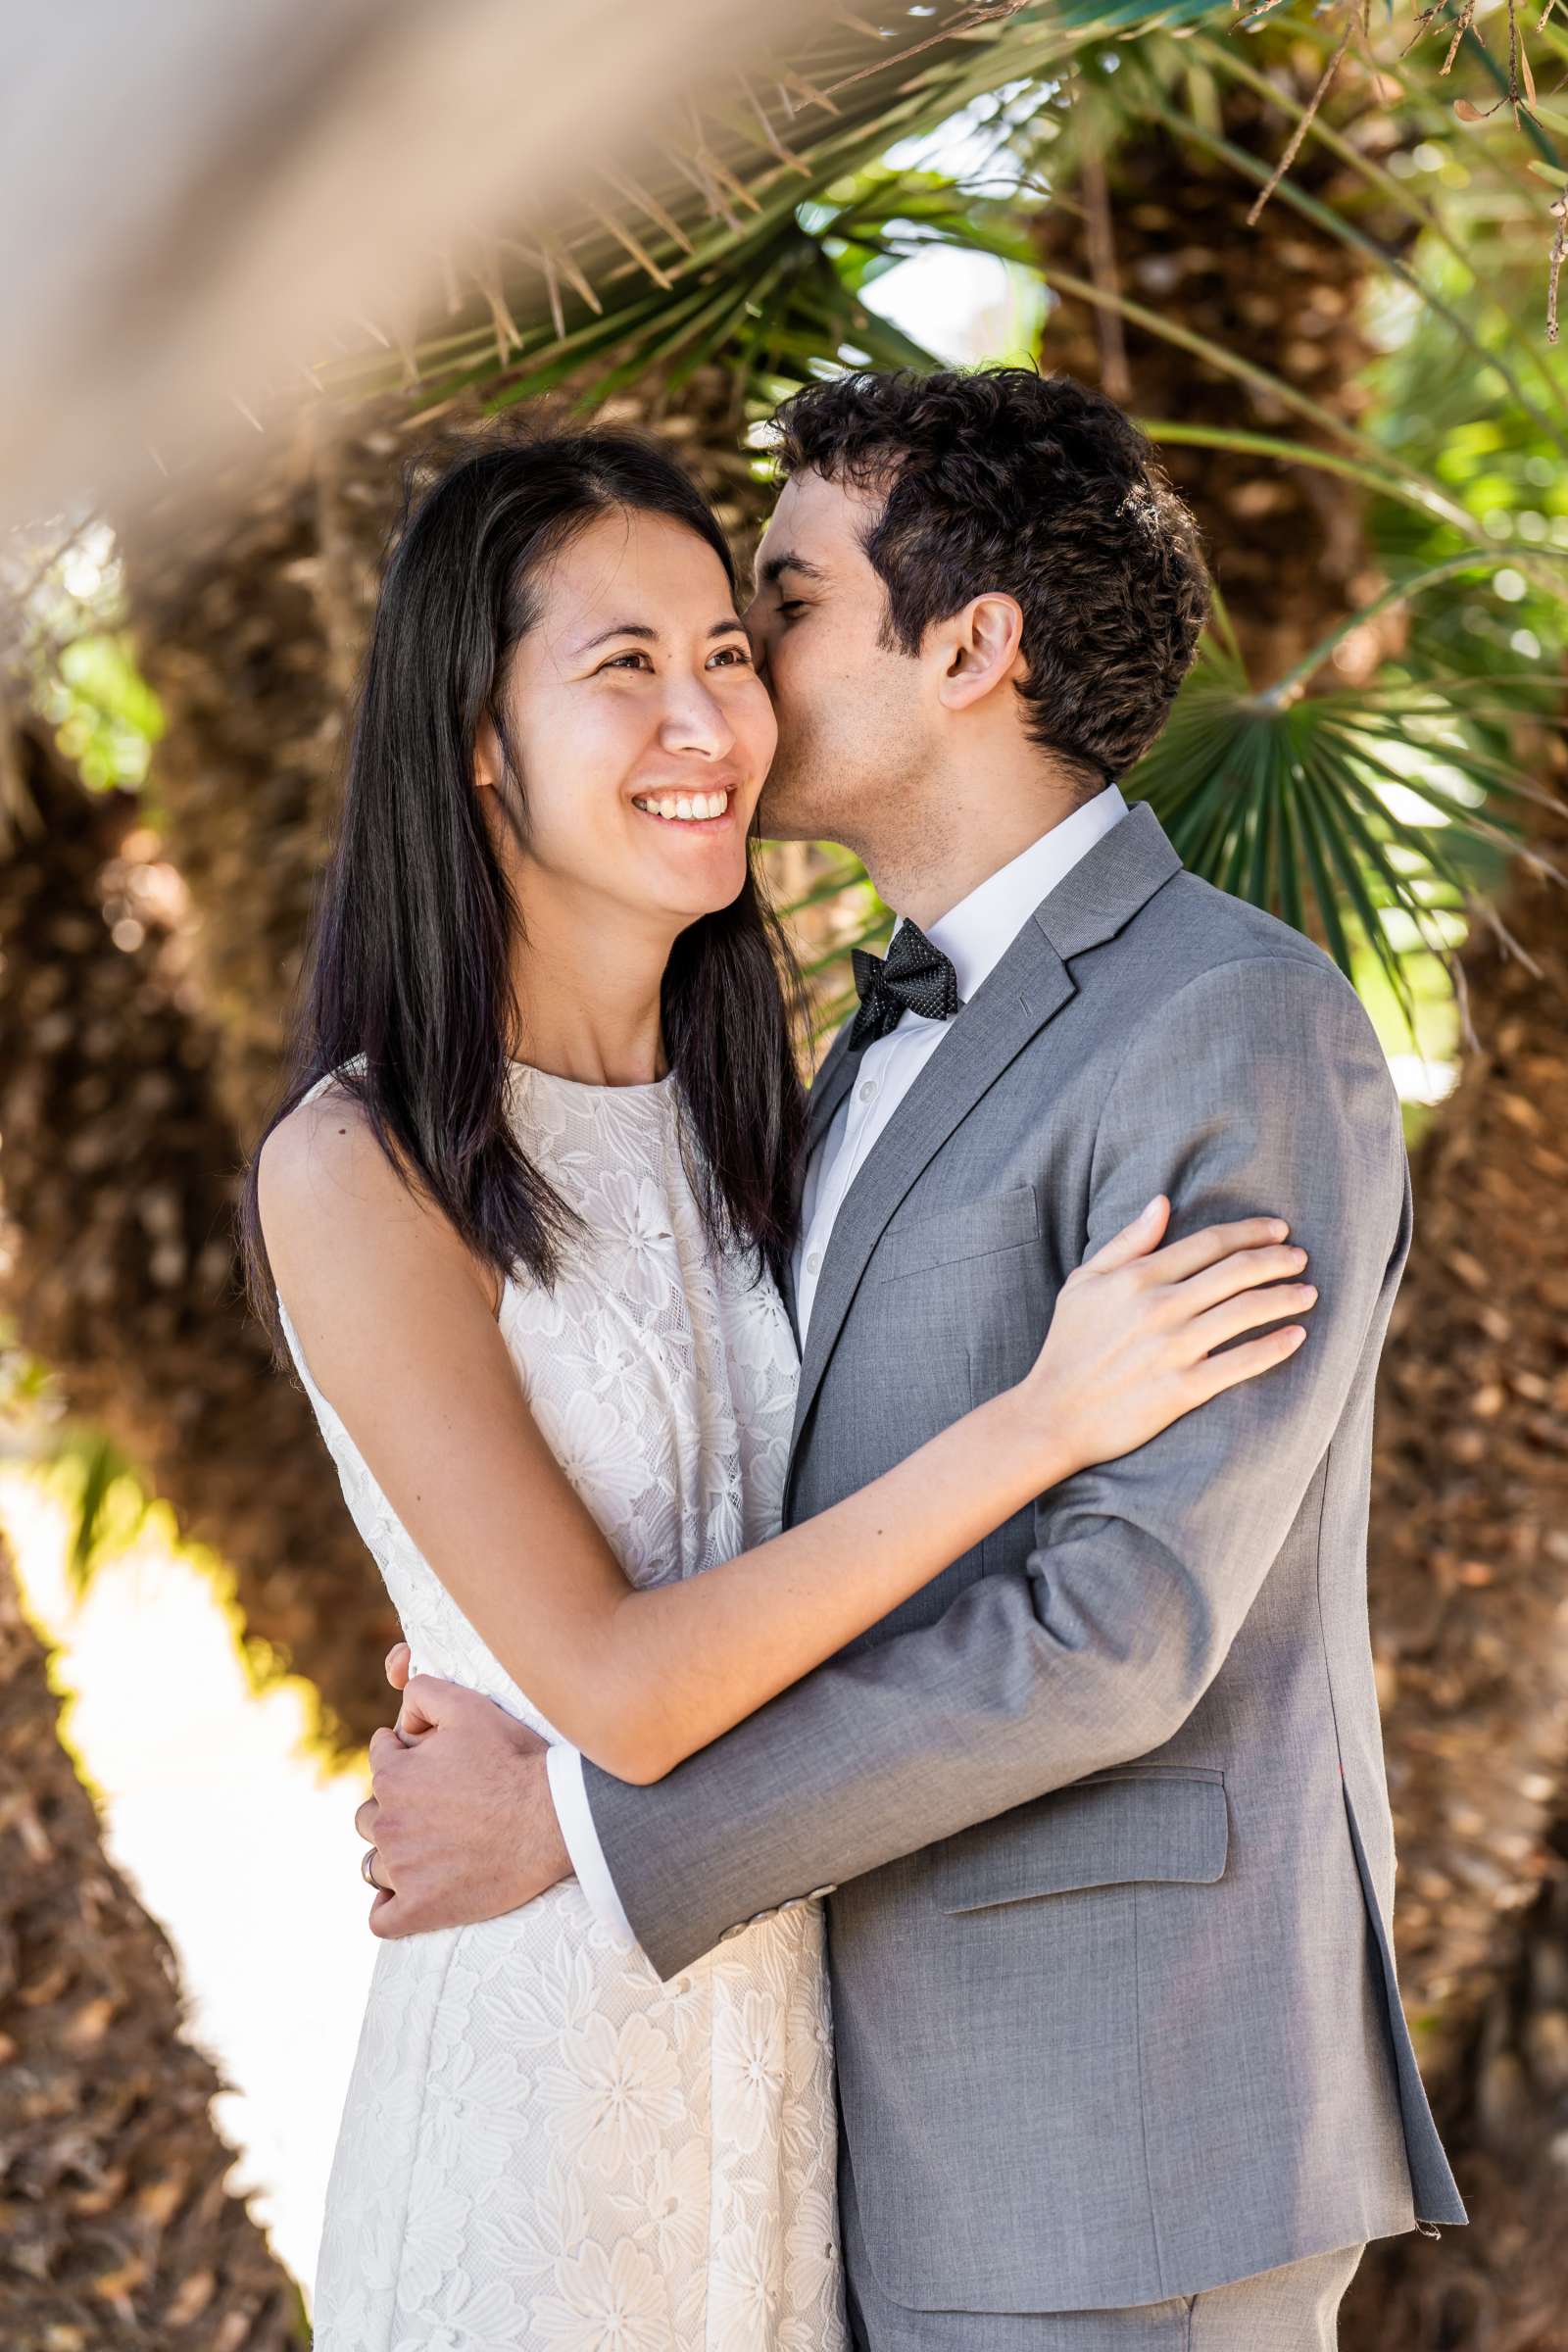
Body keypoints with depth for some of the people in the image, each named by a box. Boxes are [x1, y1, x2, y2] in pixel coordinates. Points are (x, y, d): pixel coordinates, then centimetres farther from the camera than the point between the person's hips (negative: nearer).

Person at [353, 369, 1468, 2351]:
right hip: (924, 2112, 9)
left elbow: (1124, 1616, -22)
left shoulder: (1241, 1026, -16)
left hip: (1128, 2140, -9)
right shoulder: (900, 1050, 15)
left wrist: (577, 1821, -19)